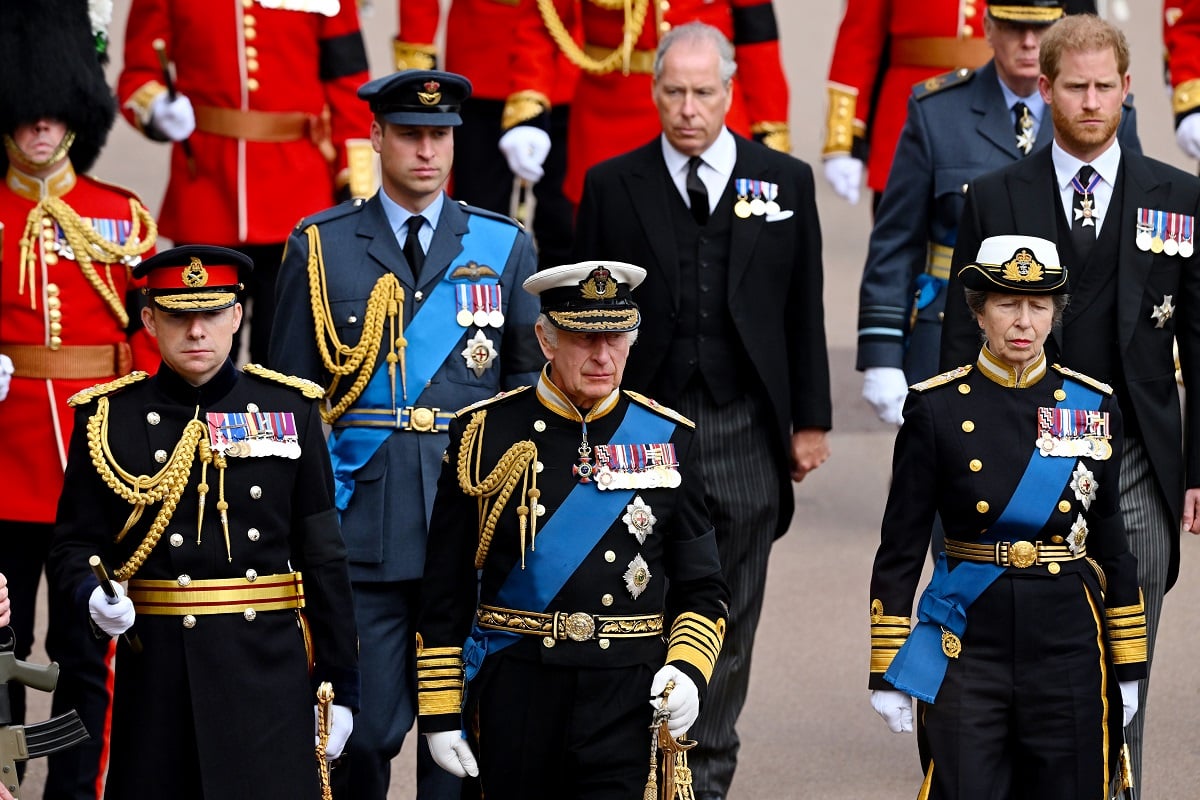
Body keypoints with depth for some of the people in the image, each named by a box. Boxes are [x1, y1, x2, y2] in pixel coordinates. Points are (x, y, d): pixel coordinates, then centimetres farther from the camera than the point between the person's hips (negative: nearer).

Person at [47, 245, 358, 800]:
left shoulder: (289, 409, 5)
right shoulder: (109, 416, 3)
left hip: (269, 670, 0)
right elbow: (74, 544, 5)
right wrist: (94, 596, -18)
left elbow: (322, 557, 5)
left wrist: (340, 684, 3)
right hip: (156, 669, 0)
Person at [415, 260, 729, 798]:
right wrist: (439, 713, 1)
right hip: (515, 689, 0)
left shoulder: (666, 439, 6)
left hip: (629, 694, 0)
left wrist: (687, 668, -7)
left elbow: (701, 589, 11)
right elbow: (444, 592, 5)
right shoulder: (486, 435, 1)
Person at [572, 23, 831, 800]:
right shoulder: (613, 186, 3)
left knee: (729, 619, 7)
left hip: (743, 431, 1)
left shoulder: (785, 181, 5)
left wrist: (810, 420, 5)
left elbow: (804, 308, 7)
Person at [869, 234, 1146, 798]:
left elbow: (1112, 545, 10)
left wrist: (1128, 667, 10)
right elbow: (900, 547, 1)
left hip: (1068, 646, 2)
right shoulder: (937, 408, -2)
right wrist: (887, 672, -2)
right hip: (968, 645, -2)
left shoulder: (1094, 407, 4)